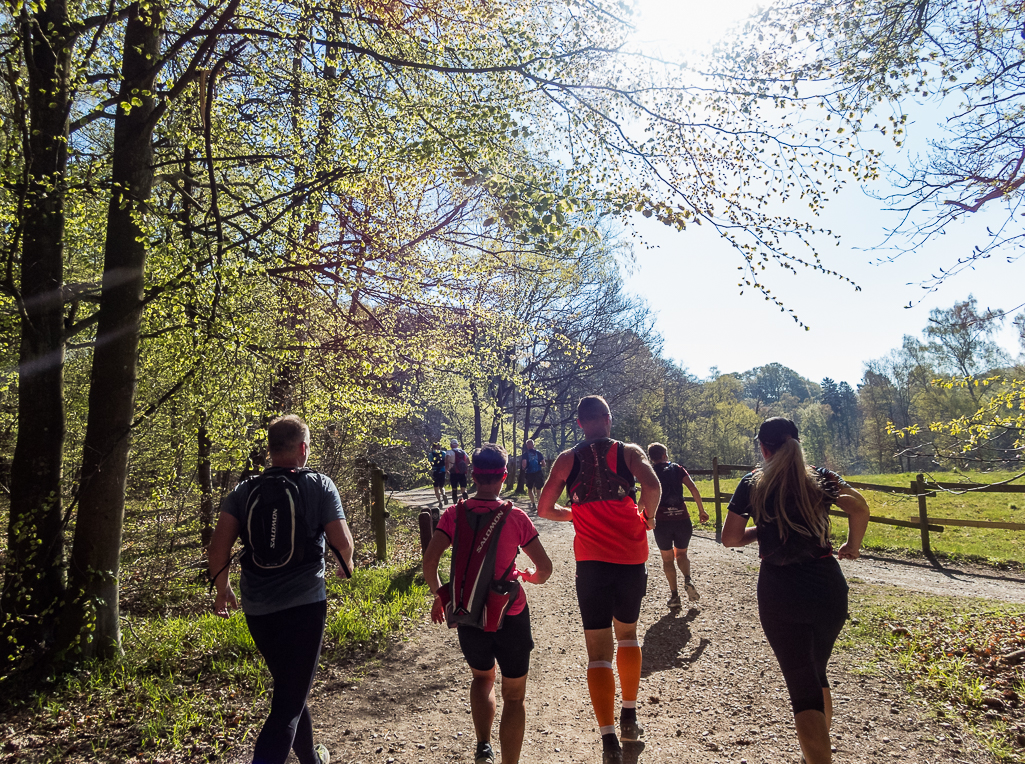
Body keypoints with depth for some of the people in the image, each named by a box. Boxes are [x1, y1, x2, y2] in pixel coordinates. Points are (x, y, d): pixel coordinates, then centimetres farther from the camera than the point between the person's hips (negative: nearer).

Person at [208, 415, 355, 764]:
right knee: (290, 700, 2)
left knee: (289, 687, 24)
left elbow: (218, 545, -5)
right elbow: (342, 541, -9)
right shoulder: (319, 485, -5)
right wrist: (346, 565, 12)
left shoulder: (245, 490, 3)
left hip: (257, 609, 5)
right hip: (304, 604, -5)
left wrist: (222, 589, 10)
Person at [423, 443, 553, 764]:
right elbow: (545, 567, -10)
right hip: (511, 615, -2)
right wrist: (531, 577, 13)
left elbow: (429, 561, -13)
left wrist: (438, 595, 4)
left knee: (482, 677, 29)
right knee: (514, 696, 15)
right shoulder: (515, 517, -12)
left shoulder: (454, 514, -8)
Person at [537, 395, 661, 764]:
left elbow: (544, 509, 2)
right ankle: (629, 716, 34)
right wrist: (648, 515, -1)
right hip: (631, 558, 1)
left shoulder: (567, 459, 3)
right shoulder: (629, 452, -1)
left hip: (591, 562, -1)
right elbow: (652, 485, -20)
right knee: (627, 634, 25)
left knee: (598, 651, 6)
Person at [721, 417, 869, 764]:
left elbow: (730, 538, -2)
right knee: (817, 673, 26)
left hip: (779, 592, -3)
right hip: (827, 585, 3)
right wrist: (852, 545, 8)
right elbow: (858, 506, -8)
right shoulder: (820, 477, 5)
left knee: (802, 686, 4)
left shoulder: (752, 483, 0)